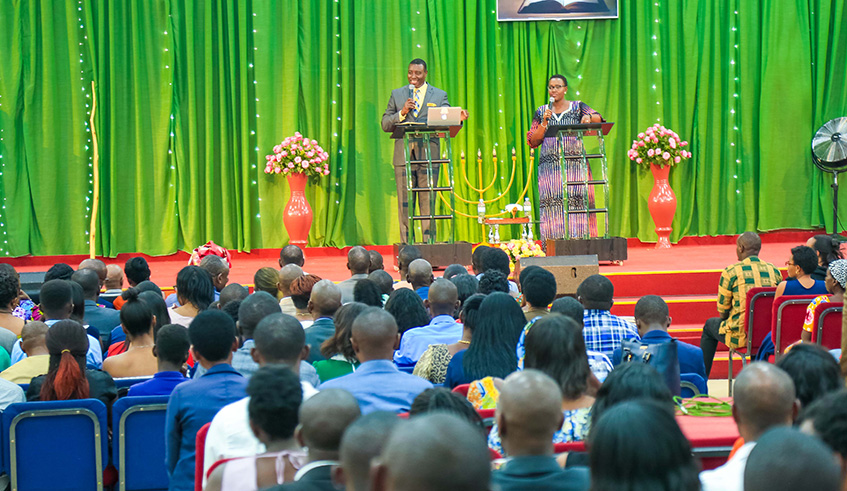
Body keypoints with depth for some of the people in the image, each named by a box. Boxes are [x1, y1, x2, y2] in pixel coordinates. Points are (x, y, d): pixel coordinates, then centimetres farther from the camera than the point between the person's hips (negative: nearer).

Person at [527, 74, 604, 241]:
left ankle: (580, 239, -8)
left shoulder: (578, 107, 11)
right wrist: (544, 123, -5)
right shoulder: (541, 112, 14)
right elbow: (533, 142, 9)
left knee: (578, 200, -11)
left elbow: (598, 118, -3)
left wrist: (589, 117, -25)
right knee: (552, 201, -8)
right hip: (550, 167, 1)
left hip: (576, 164, -1)